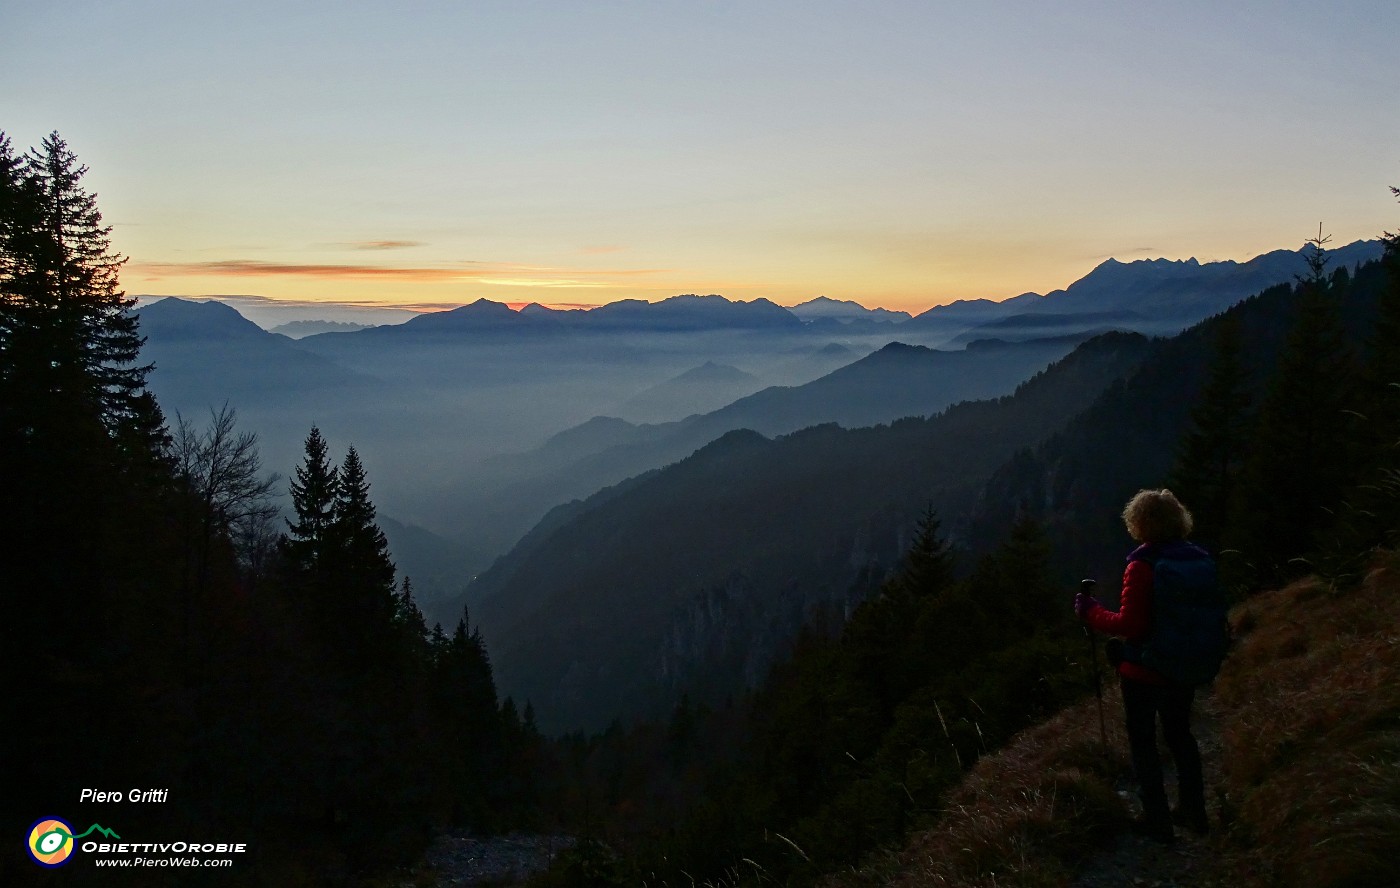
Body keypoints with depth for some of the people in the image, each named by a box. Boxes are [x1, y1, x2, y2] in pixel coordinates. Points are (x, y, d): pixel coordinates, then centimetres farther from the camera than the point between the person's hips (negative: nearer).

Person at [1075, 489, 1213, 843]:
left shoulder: (1142, 567, -22)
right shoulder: (1201, 561, -3)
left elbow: (1128, 624, -24)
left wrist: (1090, 611, -10)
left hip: (1144, 672, -6)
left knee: (1143, 742, 10)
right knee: (1180, 735, 24)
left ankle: (1157, 820, 16)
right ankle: (1194, 811, 34)